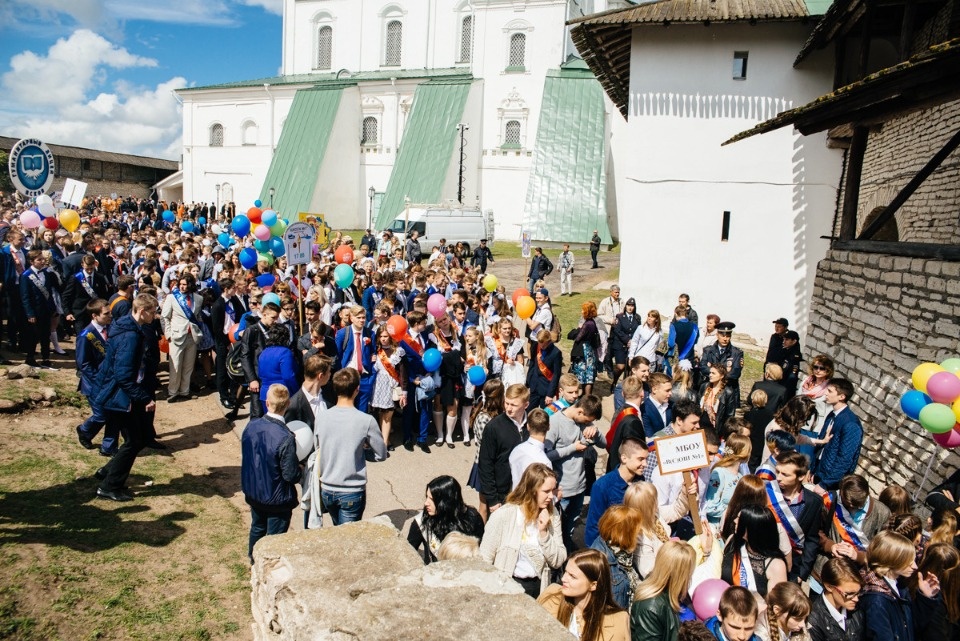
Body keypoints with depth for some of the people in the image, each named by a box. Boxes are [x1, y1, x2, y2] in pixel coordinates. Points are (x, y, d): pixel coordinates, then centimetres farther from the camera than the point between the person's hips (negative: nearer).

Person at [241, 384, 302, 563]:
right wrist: (300, 469, -4)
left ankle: (254, 560, 51)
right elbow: (291, 475, -24)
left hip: (252, 492, 7)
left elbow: (246, 456, 2)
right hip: (277, 498, -7)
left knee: (257, 528, 30)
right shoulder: (286, 439, -31)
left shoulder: (251, 426, -13)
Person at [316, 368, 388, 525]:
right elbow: (382, 454, -6)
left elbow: (318, 450, 7)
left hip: (327, 490, 4)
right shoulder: (366, 421, -17)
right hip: (352, 493, -4)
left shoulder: (322, 418, -6)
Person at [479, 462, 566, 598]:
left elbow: (558, 561, -2)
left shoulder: (552, 514, -1)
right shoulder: (503, 514, -14)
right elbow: (485, 559, -7)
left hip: (538, 587, 3)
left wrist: (544, 533, -14)